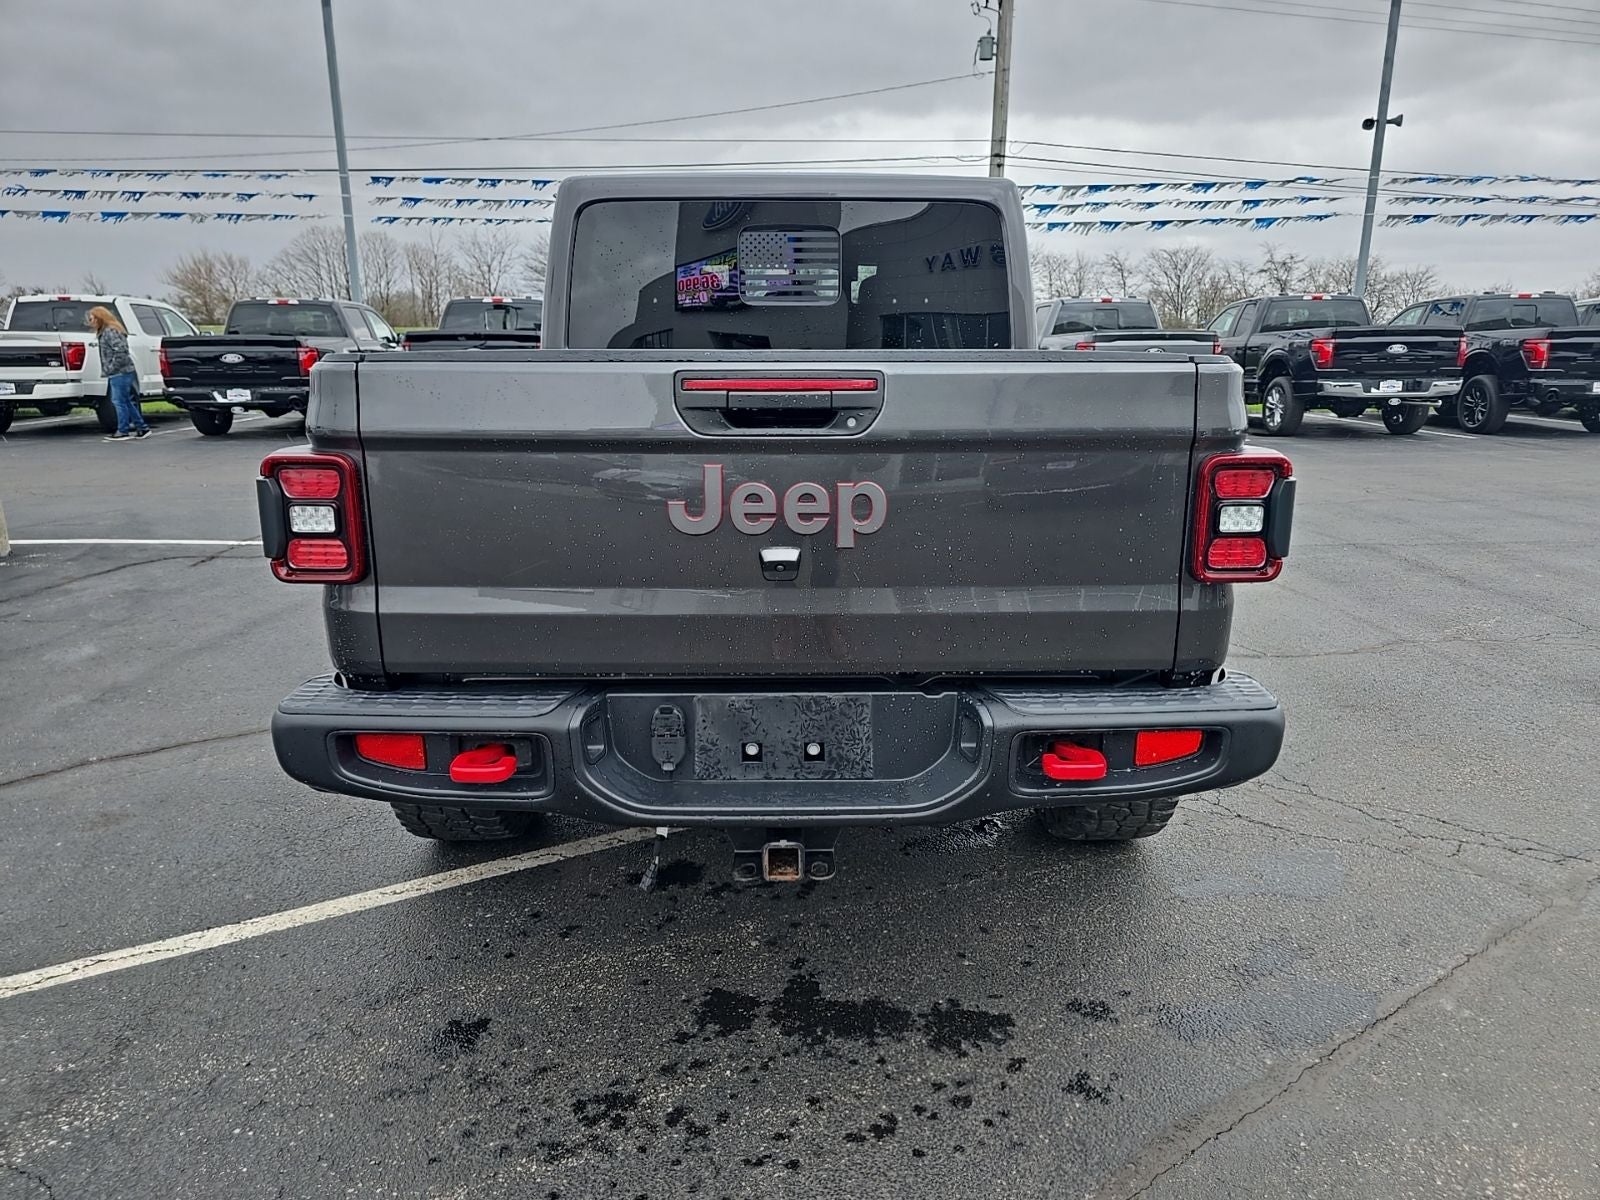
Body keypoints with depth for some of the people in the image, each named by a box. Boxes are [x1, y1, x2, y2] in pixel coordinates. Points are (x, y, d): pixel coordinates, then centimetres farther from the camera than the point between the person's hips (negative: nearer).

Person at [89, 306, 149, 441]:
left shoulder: (110, 331, -13)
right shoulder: (105, 332, 18)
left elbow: (120, 351, -23)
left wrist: (112, 368, -17)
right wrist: (109, 369, 15)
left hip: (120, 373, -10)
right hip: (120, 373, 10)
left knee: (119, 401, -5)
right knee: (126, 401, 13)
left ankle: (123, 431, 1)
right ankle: (142, 428, 16)